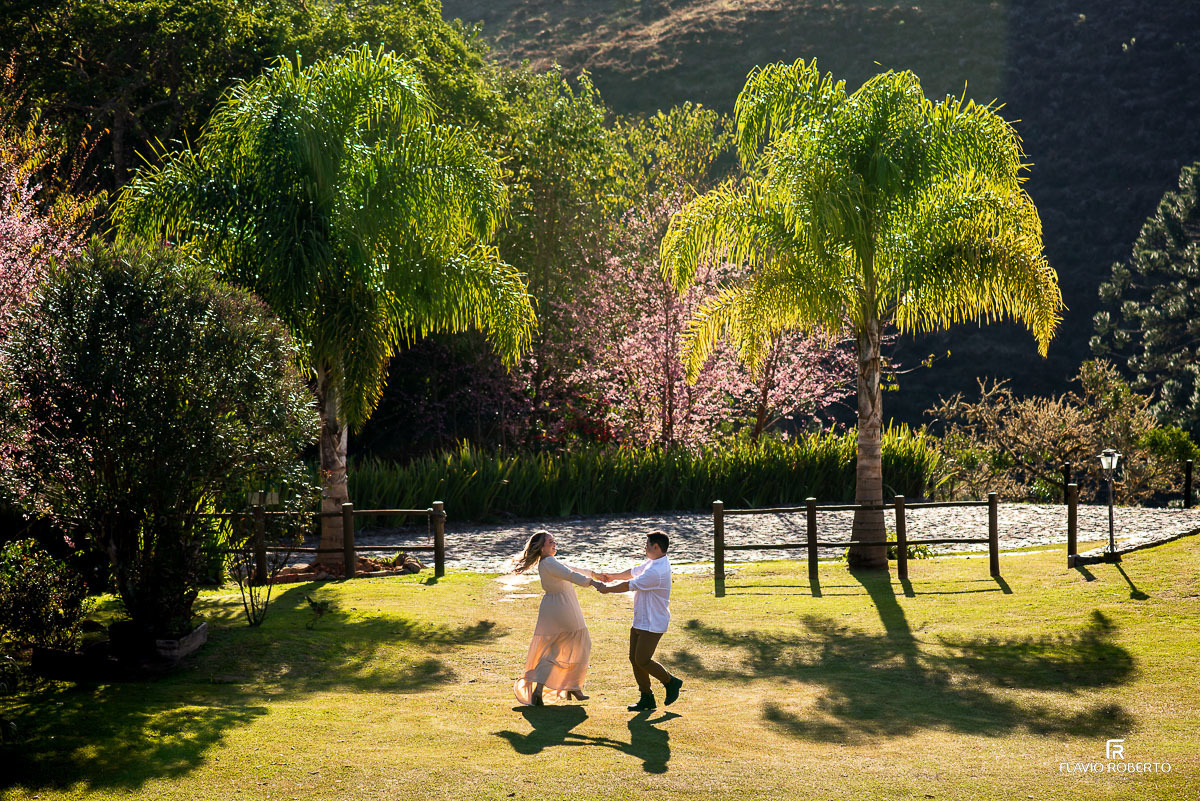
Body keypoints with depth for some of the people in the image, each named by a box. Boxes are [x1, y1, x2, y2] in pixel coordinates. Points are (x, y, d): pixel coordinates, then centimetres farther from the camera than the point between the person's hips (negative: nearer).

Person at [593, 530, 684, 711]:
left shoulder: (657, 572, -25)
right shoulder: (653, 562, 8)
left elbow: (629, 586, -19)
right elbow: (634, 572, 24)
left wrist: (606, 588, -8)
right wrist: (613, 576, 17)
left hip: (652, 624, -10)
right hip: (640, 621, 10)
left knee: (642, 661, -7)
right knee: (634, 658, 9)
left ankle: (671, 682, 15)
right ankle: (647, 698, 16)